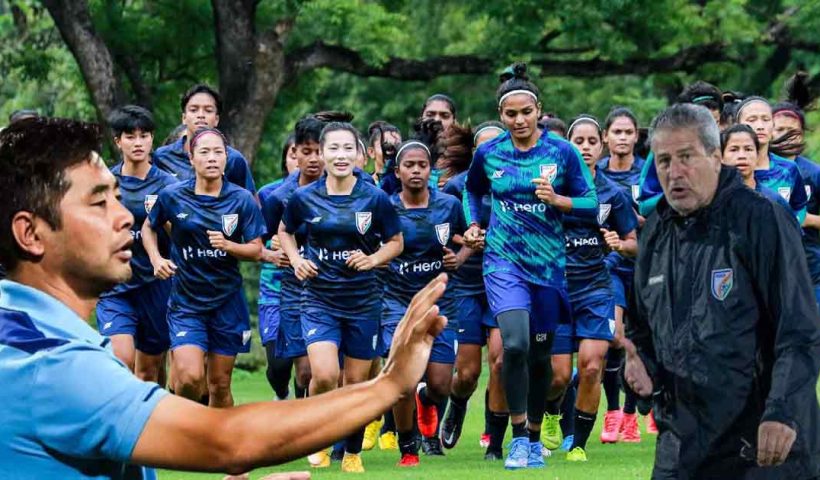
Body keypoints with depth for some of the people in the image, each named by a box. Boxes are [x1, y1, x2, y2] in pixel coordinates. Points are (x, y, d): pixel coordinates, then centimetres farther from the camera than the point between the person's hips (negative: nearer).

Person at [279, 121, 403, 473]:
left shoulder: (375, 199, -5)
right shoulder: (304, 198, -3)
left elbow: (396, 243, 6)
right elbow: (285, 231, 16)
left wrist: (373, 259, -12)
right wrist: (296, 260, -1)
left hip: (363, 302, 1)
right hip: (319, 300, -1)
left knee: (356, 383, 7)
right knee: (324, 376, -19)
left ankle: (353, 454, 27)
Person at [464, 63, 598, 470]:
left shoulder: (562, 152, -5)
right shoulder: (488, 154, 0)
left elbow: (591, 204, -2)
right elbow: (472, 191, 21)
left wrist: (556, 199, -18)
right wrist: (473, 226, 6)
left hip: (548, 263, 1)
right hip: (504, 261, -1)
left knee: (540, 354, 9)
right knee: (515, 345, -20)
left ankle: (534, 439, 26)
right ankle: (518, 438, -9)